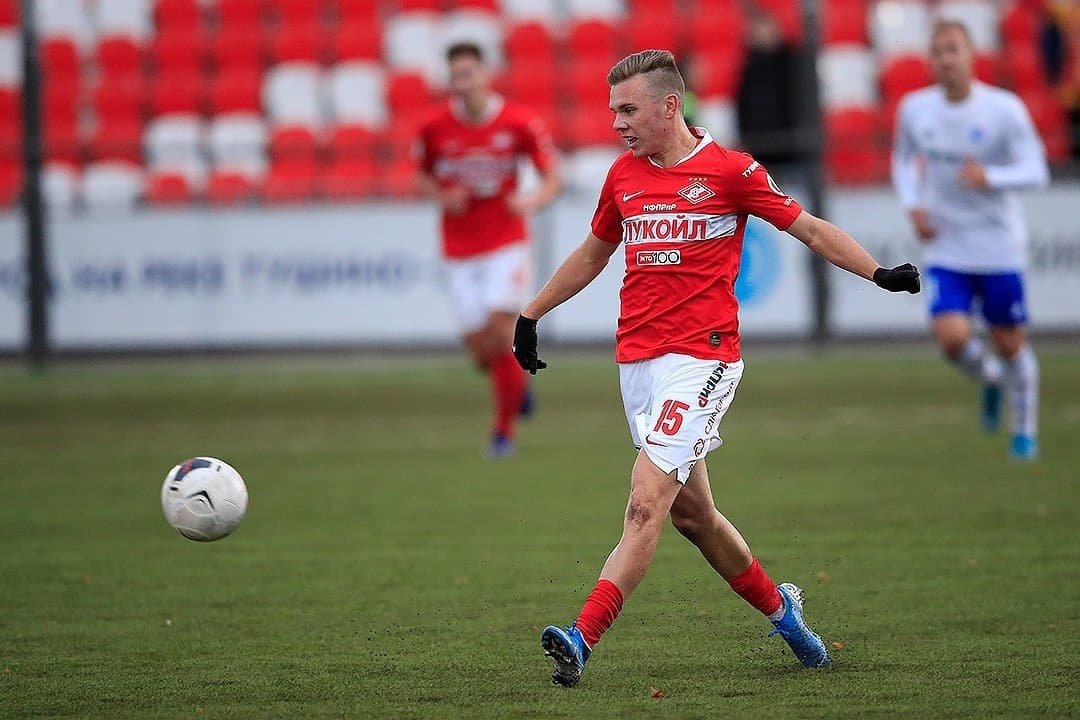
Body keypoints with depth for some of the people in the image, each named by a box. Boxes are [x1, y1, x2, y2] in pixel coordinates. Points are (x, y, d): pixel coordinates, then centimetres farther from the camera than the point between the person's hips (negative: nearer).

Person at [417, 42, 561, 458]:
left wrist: (533, 201, -23)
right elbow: (424, 178, 12)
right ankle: (517, 383, 34)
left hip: (507, 244, -2)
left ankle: (504, 428, -1)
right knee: (481, 350, -2)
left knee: (502, 326, -17)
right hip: (459, 250, 2)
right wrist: (443, 198, -10)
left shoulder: (520, 123, -8)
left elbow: (551, 178, -2)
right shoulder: (434, 128, -4)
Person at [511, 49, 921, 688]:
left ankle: (582, 641, -23)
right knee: (692, 513, 12)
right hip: (636, 359, 6)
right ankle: (778, 606, 33)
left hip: (700, 358, -6)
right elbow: (593, 254, 27)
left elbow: (809, 228, 2)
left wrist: (881, 273, -9)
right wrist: (530, 315, 29)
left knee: (647, 504, -16)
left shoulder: (730, 170, -5)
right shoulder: (623, 175, 12)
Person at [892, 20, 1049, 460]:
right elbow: (903, 159, 17)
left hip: (998, 246, -2)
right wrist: (913, 205, 0)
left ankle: (1025, 430, 30)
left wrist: (989, 177, -32)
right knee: (951, 336, -17)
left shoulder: (1004, 109, -12)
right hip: (946, 248, 2)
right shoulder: (915, 109, -1)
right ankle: (990, 379, 18)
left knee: (1010, 343, 5)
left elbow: (1035, 172, -13)